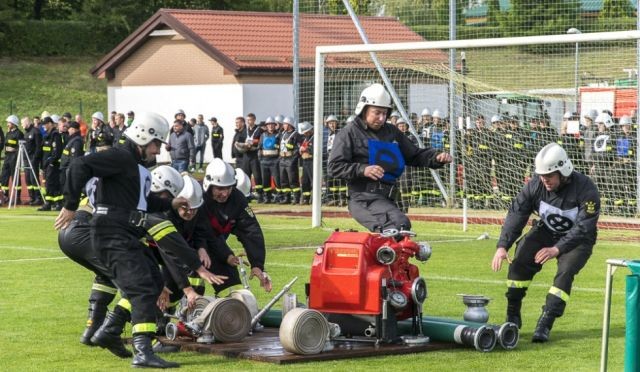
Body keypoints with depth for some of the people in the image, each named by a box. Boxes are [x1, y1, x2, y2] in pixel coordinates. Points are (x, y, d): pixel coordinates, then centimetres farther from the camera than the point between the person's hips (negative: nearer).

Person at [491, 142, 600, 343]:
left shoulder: (585, 189, -28)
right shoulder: (535, 185, -18)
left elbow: (583, 228, -30)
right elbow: (516, 214, -21)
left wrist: (557, 249, -40)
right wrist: (502, 246, -33)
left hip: (578, 239, -3)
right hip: (546, 231, 3)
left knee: (565, 272, -27)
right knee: (520, 262, -17)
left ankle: (545, 324, -24)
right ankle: (513, 317, -3)